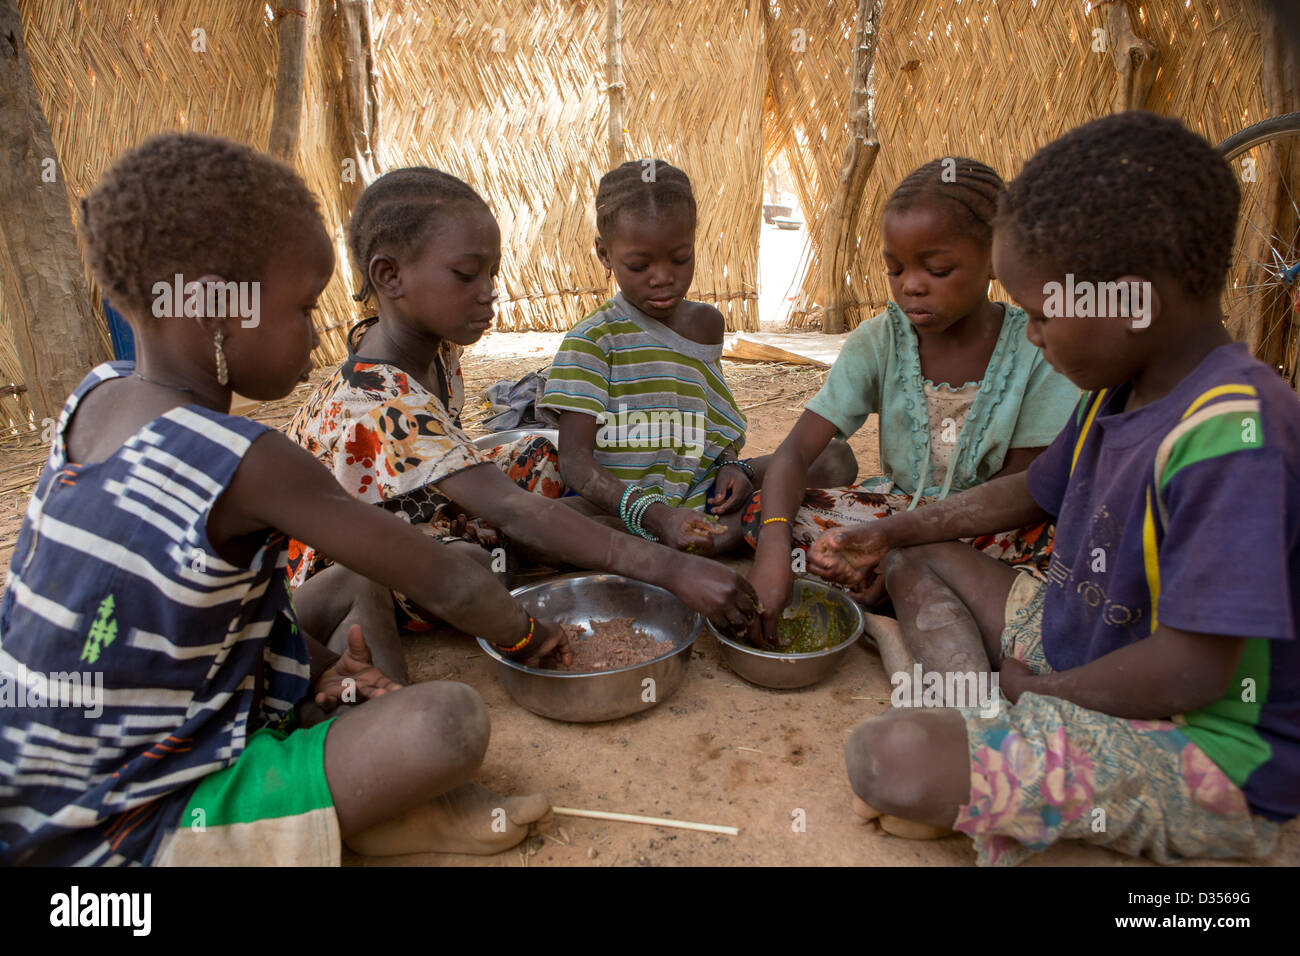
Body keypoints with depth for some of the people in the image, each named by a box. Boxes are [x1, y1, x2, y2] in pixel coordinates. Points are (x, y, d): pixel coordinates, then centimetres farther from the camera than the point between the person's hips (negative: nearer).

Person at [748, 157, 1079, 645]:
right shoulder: (877, 343, -11)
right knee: (761, 514, -21)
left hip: (991, 524, -2)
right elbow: (795, 452, -19)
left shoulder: (1035, 347, -14)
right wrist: (773, 548, -40)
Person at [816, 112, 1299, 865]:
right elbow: (1033, 492, 17)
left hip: (1198, 748, -10)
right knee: (917, 561, 11)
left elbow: (1194, 671, -31)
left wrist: (1035, 687, -15)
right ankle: (983, 731, -6)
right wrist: (893, 533, 14)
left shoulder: (1231, 438, -29)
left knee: (890, 760, -31)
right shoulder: (1119, 389, 1)